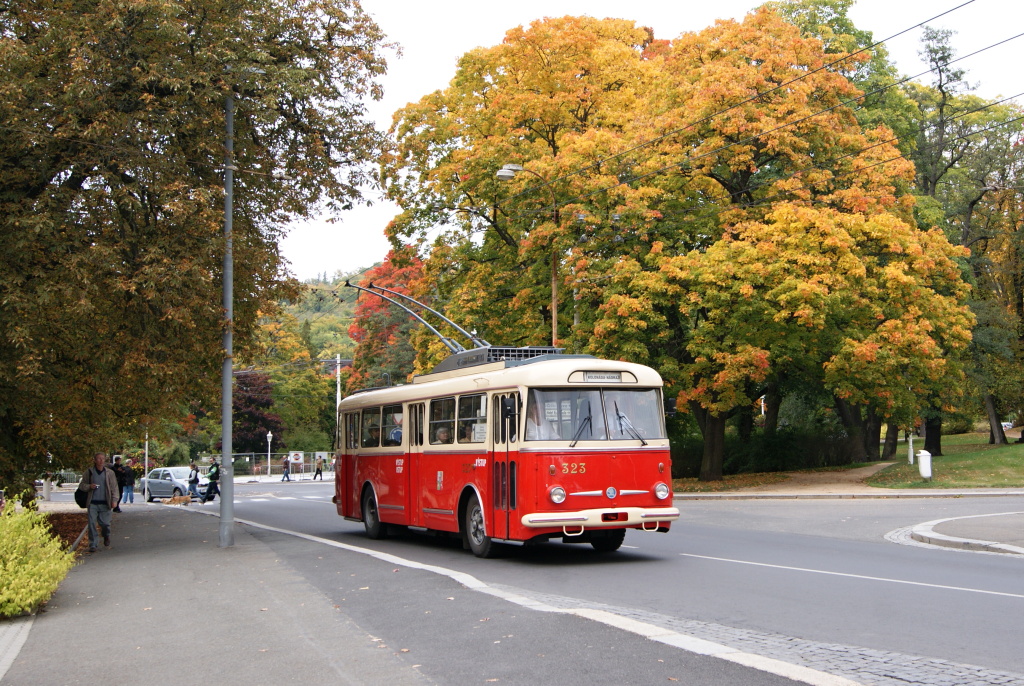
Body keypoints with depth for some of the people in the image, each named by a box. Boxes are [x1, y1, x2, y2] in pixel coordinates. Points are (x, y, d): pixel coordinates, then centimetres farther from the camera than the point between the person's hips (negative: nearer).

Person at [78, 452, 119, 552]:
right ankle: (92, 545, 3)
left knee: (105, 523, 3)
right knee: (92, 524, -4)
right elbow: (81, 485, 12)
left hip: (105, 503, 0)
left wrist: (114, 500, -5)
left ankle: (106, 537, 34)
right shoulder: (89, 472, 6)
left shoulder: (110, 473, 5)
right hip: (92, 503, 0)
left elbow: (114, 488, 6)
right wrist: (89, 486, -9)